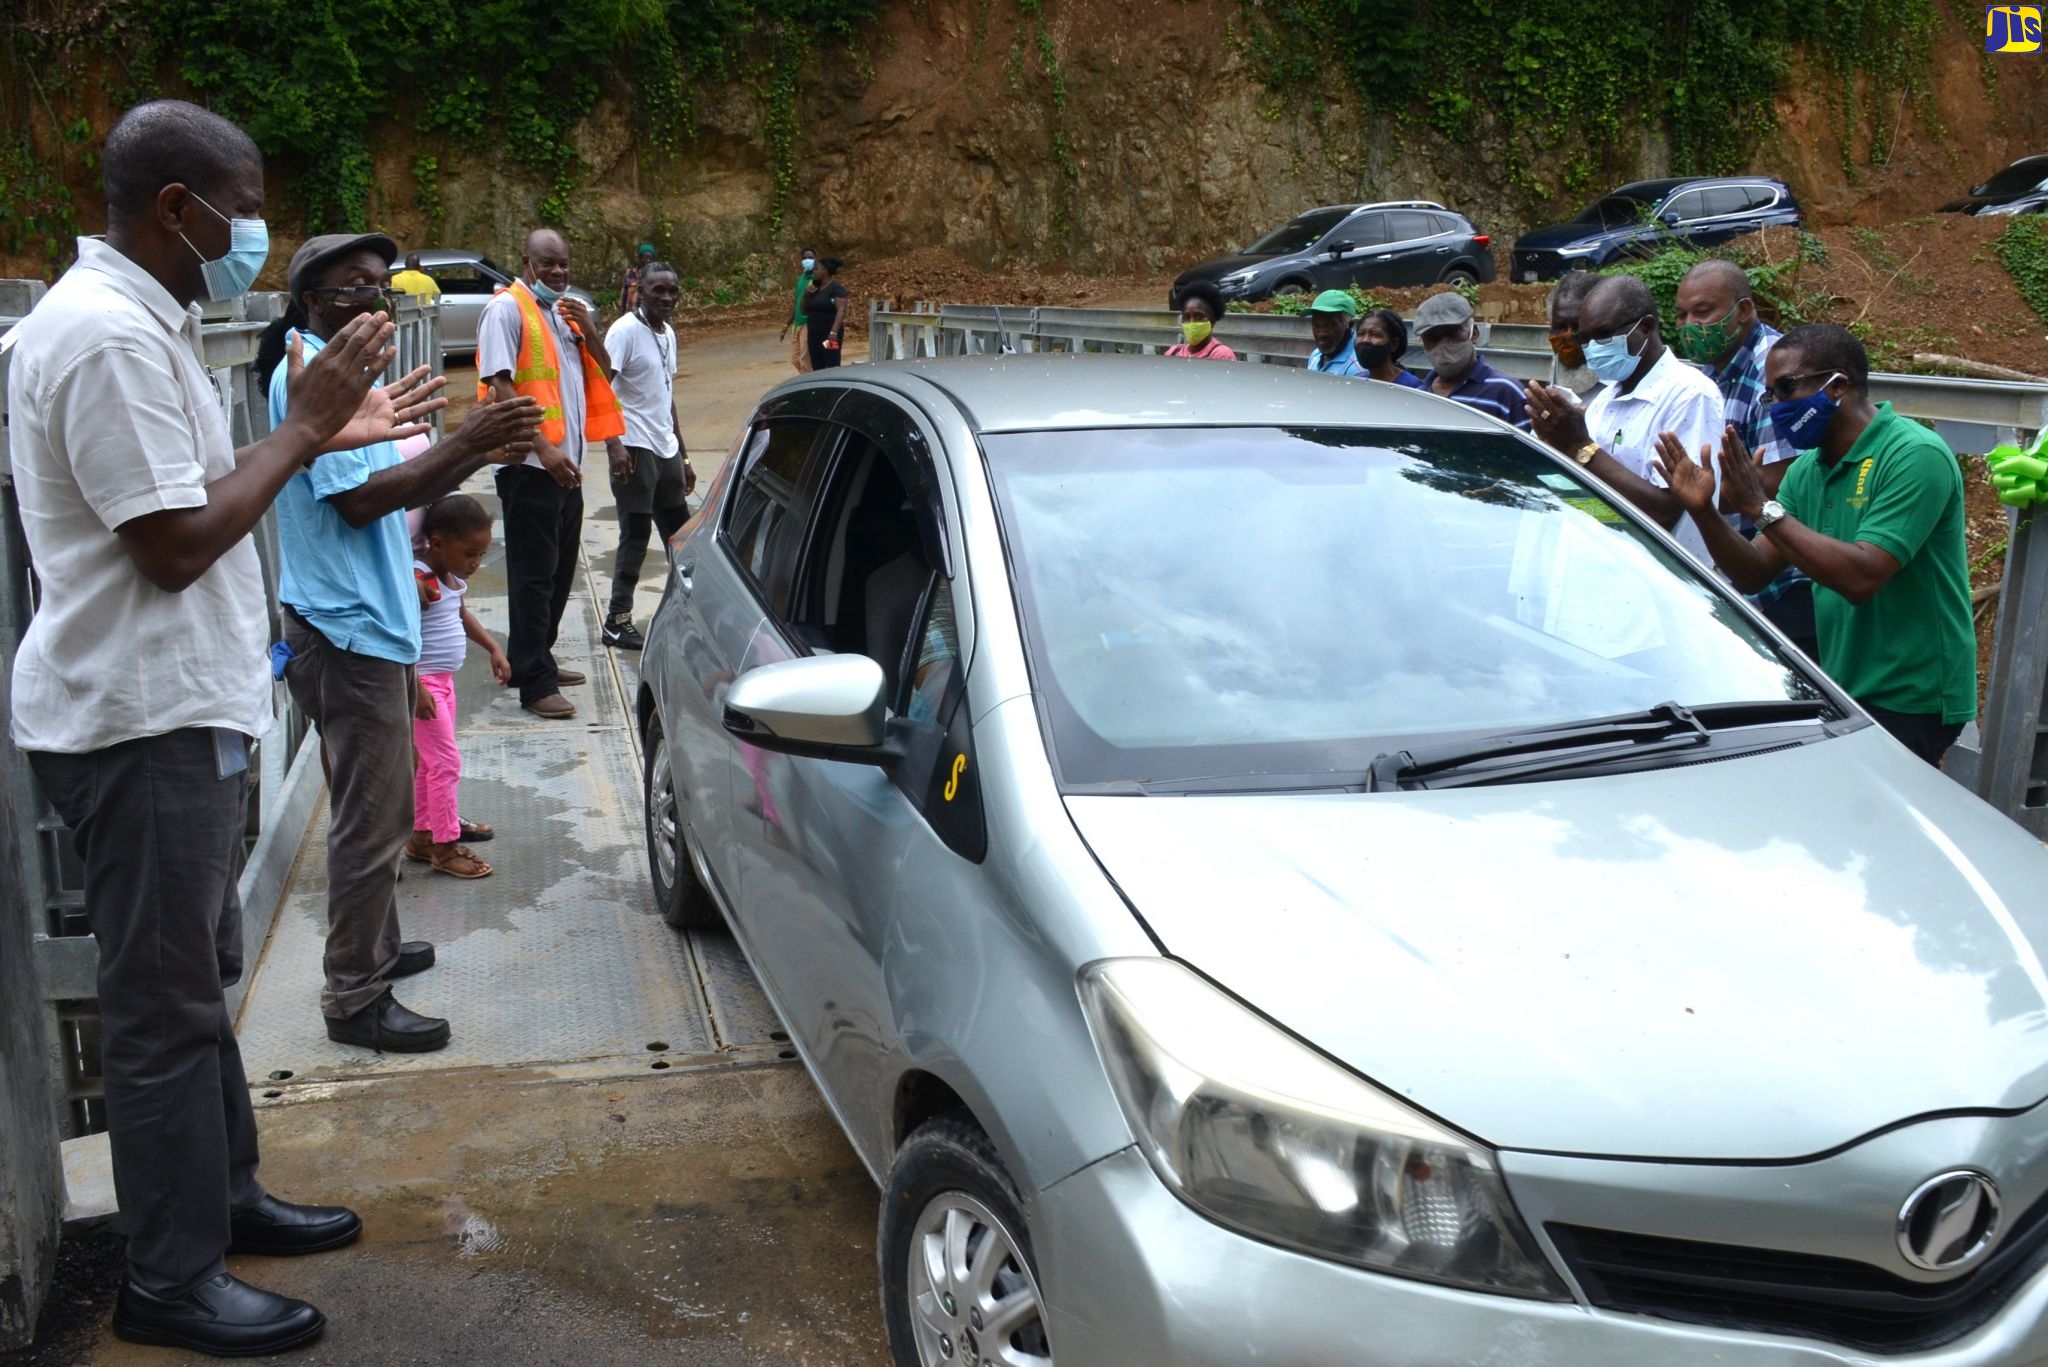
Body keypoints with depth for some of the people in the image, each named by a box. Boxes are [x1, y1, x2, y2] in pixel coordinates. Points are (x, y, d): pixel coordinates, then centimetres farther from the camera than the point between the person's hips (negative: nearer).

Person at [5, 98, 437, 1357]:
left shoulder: (139, 318, 13)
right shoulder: (107, 334, -20)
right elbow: (176, 544, -23)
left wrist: (325, 435, 10)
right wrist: (302, 427, -15)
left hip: (178, 709, 11)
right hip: (143, 721, -11)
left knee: (200, 978, 20)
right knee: (166, 1005, 0)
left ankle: (226, 1195, 35)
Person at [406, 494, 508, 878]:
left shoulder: (454, 577, 6)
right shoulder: (418, 582, -23)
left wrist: (493, 647, 18)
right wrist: (416, 688, -30)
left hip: (443, 680, 10)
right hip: (421, 683, -10)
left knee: (432, 762, 17)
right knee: (446, 762, -5)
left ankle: (423, 835, 29)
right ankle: (445, 847, 4)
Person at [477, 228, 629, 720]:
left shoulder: (566, 309, 17)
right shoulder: (507, 309, -9)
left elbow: (602, 372, 17)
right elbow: (500, 386, -17)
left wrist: (588, 328, -2)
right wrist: (543, 449, -23)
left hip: (565, 463, 9)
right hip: (530, 464, -8)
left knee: (560, 569, 16)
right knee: (533, 574, -6)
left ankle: (537, 658, 29)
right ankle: (534, 684, -2)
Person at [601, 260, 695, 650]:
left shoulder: (668, 334, 14)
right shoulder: (625, 331, -10)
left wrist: (683, 455, 20)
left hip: (666, 451, 8)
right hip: (635, 451, -8)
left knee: (680, 533, 11)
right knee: (635, 536, -4)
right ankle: (617, 622, 5)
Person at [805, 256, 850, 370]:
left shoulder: (836, 288, -6)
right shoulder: (814, 288, 17)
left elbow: (841, 311, -17)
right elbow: (804, 310, 22)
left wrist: (834, 332, -28)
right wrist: (806, 295, 4)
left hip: (829, 335, -8)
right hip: (813, 335, 8)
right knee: (817, 369, 6)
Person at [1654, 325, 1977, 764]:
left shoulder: (1915, 455, -17)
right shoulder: (1808, 470, 7)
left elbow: (1861, 579, -27)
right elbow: (1754, 575, 3)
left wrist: (1763, 508, -26)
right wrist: (1703, 510, -13)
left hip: (1909, 702, -7)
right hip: (1844, 692, 7)